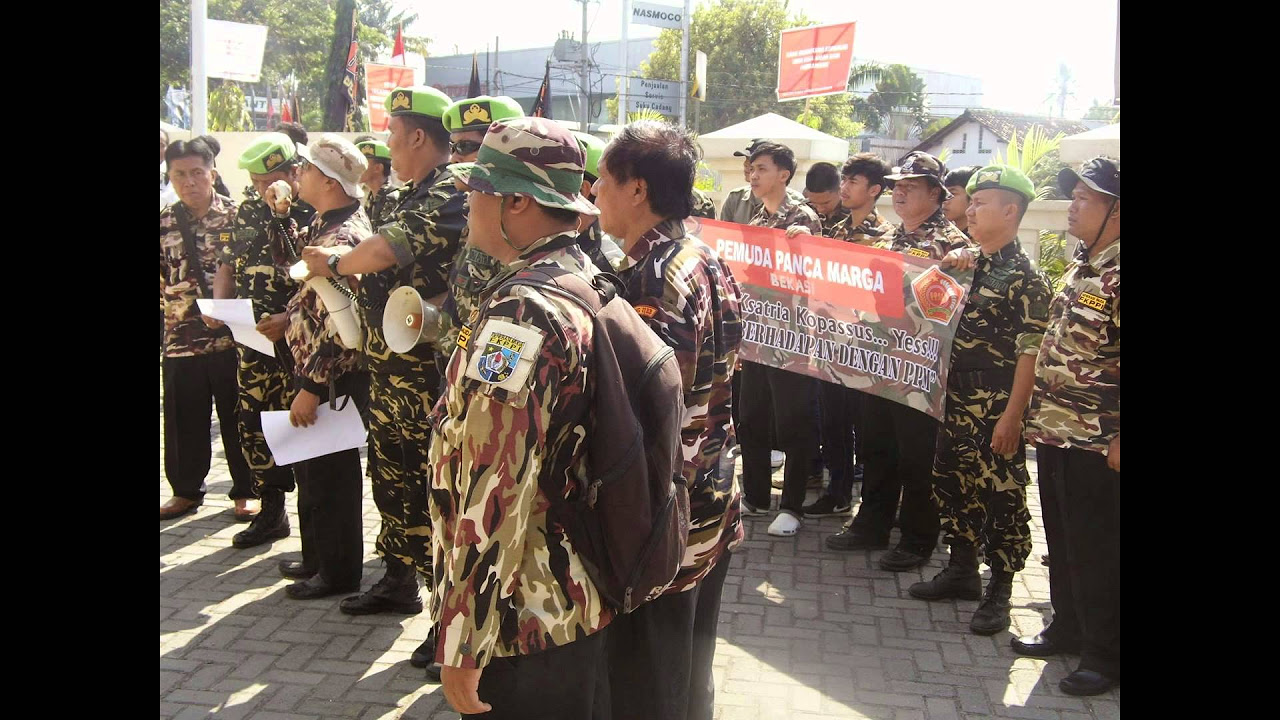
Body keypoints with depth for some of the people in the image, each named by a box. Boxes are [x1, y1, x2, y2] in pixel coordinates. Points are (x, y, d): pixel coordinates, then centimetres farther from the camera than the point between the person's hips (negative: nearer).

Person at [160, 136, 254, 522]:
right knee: (183, 421, 11)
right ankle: (186, 490, 28)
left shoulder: (237, 215, -1)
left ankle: (246, 491, 20)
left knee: (238, 418, 6)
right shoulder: (163, 224, 6)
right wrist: (196, 313, -9)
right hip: (182, 339, 2)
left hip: (233, 336, -2)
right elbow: (163, 284, 6)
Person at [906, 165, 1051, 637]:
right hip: (954, 399, 8)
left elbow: (1031, 352, -15)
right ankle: (962, 569, 30)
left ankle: (999, 590, 12)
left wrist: (1013, 415, -19)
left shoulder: (1025, 276, -11)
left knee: (1000, 496, 0)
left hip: (996, 405, -7)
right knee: (952, 486, 15)